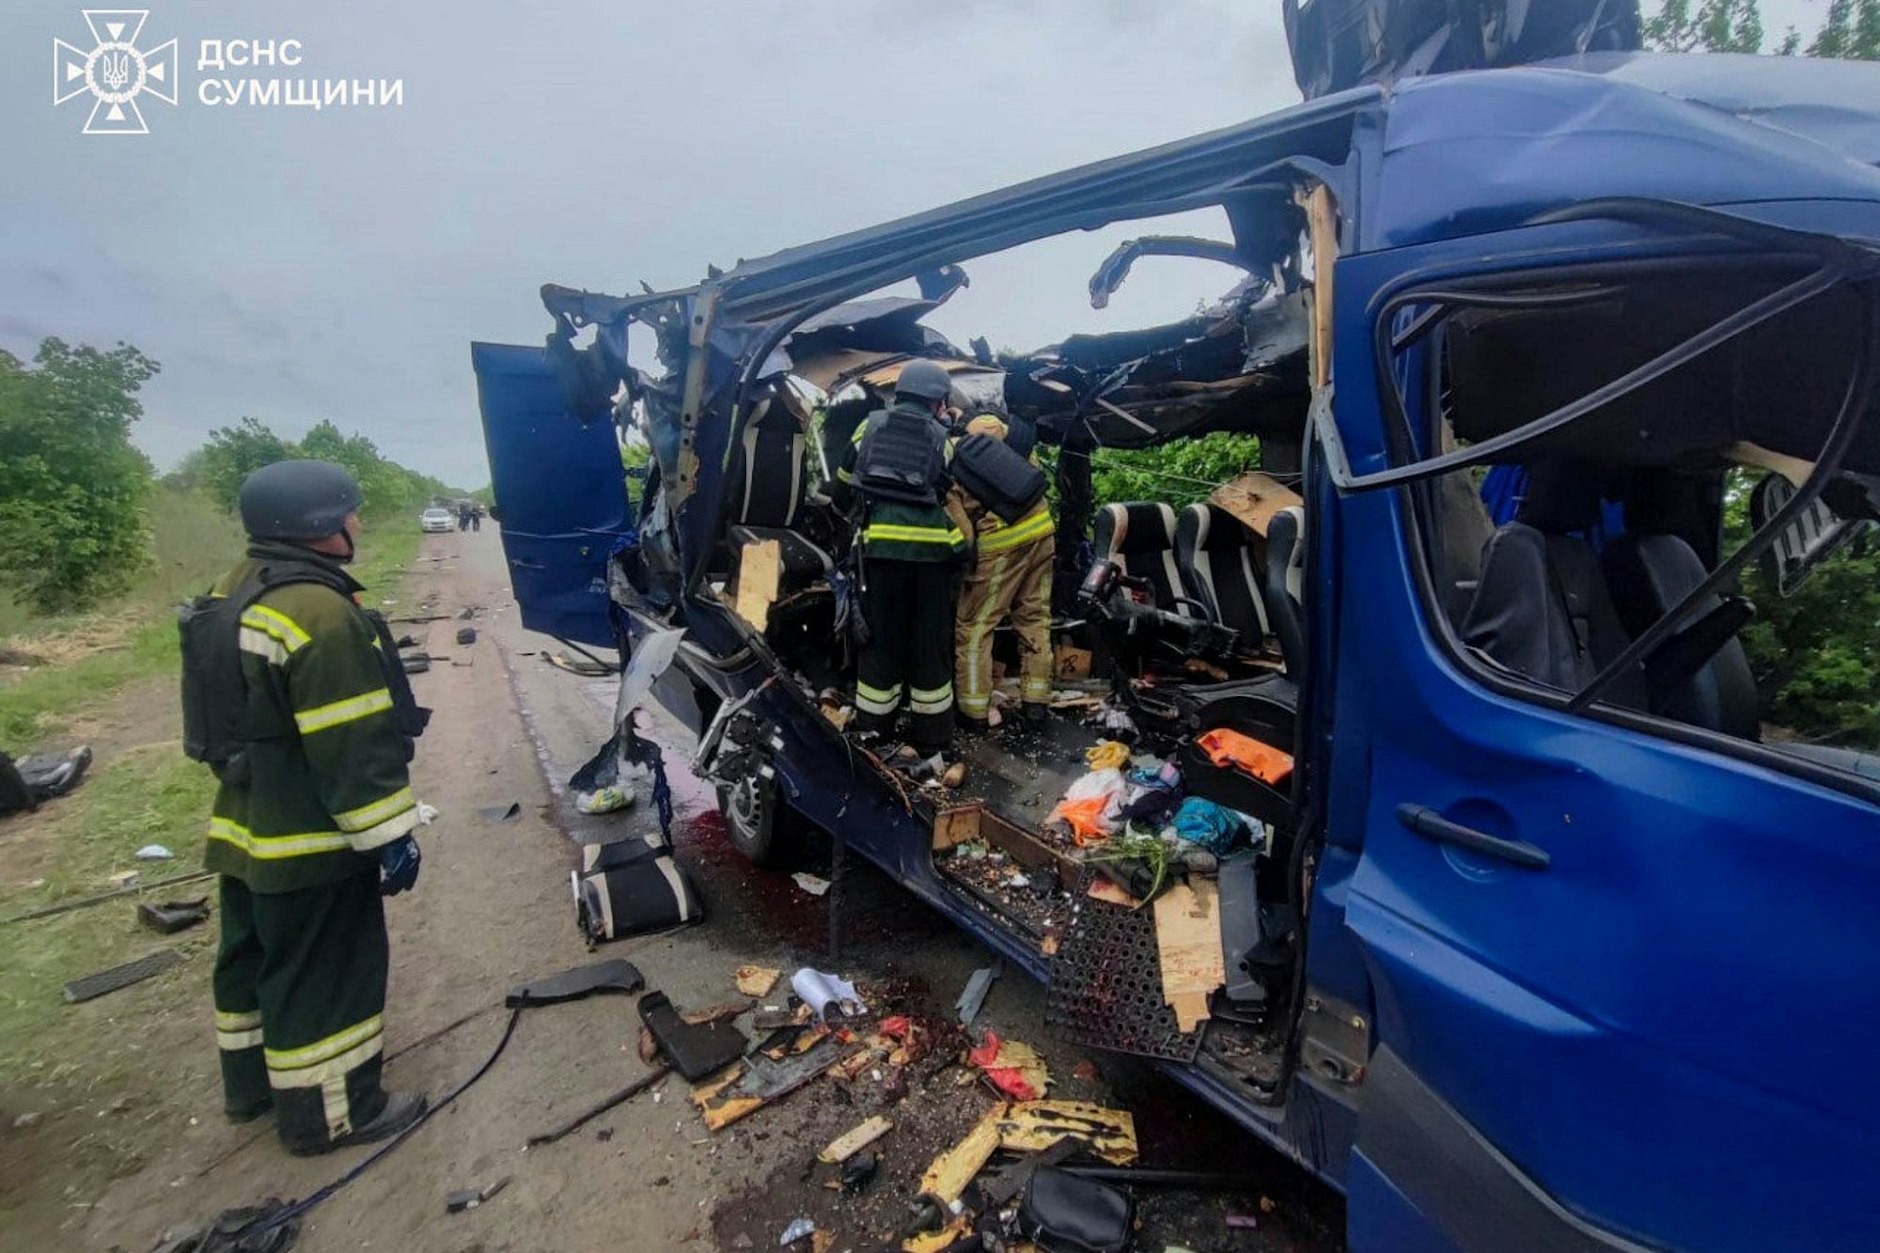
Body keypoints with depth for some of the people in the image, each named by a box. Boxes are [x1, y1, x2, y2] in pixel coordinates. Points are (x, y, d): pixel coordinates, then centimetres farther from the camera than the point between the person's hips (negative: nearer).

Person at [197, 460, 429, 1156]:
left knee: (256, 956, 24)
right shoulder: (320, 614, -26)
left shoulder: (236, 592, 7)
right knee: (324, 974, 5)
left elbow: (236, 713, 18)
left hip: (243, 829, 10)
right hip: (311, 844, -10)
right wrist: (389, 834, -19)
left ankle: (251, 1081, 43)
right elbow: (354, 747, -26)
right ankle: (327, 1112, 20)